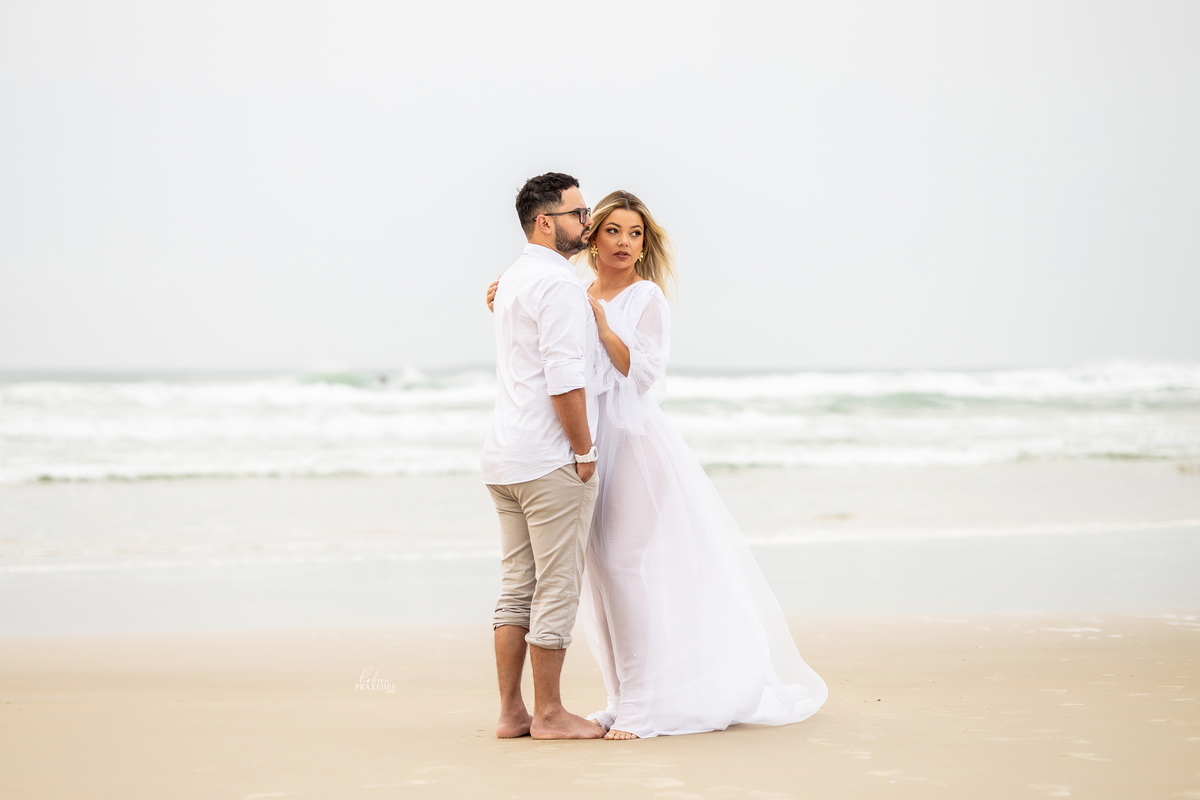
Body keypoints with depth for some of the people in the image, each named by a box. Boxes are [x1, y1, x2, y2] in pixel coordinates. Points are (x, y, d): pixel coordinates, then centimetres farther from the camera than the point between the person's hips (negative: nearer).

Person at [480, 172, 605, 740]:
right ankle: (548, 714, 3)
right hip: (551, 460, -9)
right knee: (557, 587, -2)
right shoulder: (559, 282, -13)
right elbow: (565, 378, -19)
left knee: (517, 586, 10)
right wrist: (584, 451, -14)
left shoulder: (512, 279, 17)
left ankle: (511, 712, 13)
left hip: (505, 458, 9)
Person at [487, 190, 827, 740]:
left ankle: (648, 707, -4)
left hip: (634, 442, -6)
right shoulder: (579, 298, 13)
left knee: (635, 567, -8)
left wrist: (601, 322, -16)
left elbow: (644, 372, -13)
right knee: (604, 573, 8)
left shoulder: (645, 297, -4)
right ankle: (627, 700, 16)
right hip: (593, 447, 6)